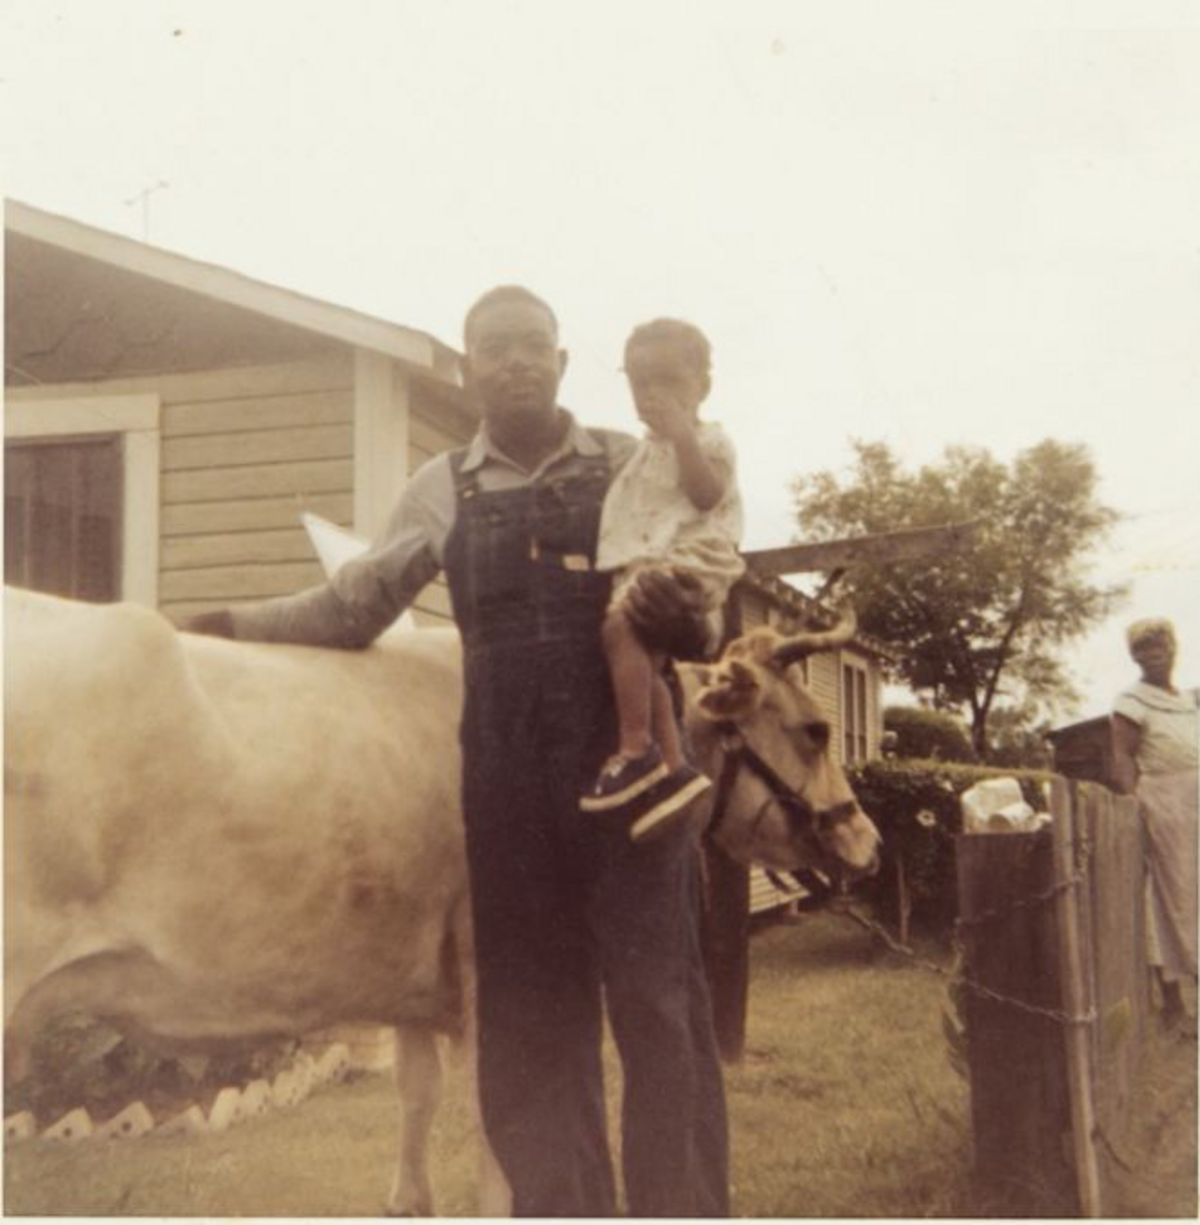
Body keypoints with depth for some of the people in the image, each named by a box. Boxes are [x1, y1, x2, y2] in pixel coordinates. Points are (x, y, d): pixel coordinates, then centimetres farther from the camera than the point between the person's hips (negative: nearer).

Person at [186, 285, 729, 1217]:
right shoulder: (443, 491, 9)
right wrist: (218, 623, 10)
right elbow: (354, 610, 18)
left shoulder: (632, 467, 5)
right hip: (507, 773, 2)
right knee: (530, 1014, 6)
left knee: (660, 1003, -1)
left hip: (631, 759, -2)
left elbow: (707, 620, 8)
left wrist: (689, 623, -16)